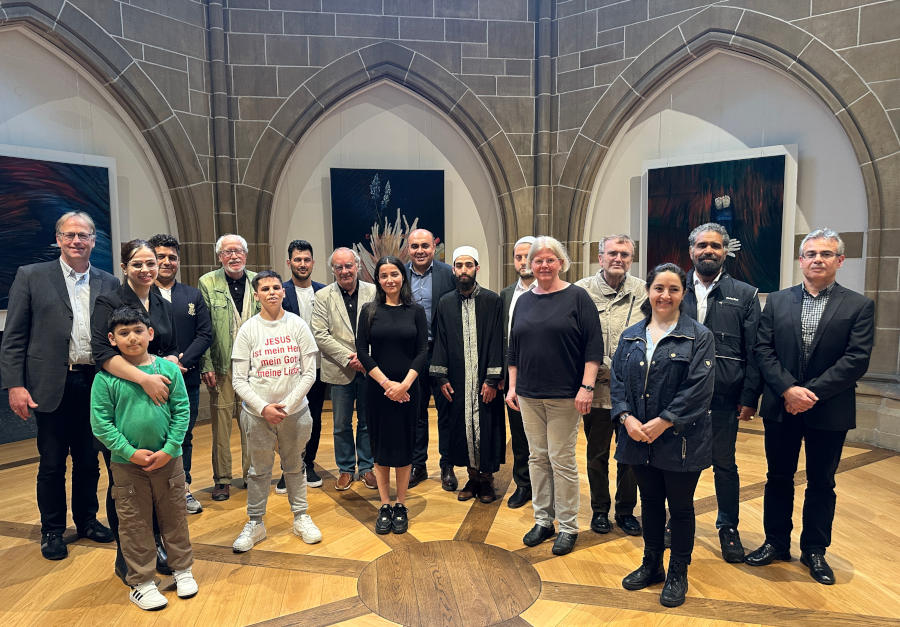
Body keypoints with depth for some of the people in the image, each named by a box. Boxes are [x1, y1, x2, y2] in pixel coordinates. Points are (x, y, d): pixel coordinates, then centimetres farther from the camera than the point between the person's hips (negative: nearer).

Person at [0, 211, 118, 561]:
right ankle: (52, 530, 27)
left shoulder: (108, 283, 6)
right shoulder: (31, 276, 0)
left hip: (95, 384, 2)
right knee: (52, 463, 10)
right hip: (52, 385, -2)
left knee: (89, 460, 14)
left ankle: (87, 520, 33)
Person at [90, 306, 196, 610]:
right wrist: (130, 452, -13)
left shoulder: (169, 369, -6)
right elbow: (101, 423, -7)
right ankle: (141, 582, 27)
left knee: (174, 517, 15)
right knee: (135, 525, 10)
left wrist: (169, 450, -10)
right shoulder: (105, 377, -8)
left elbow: (182, 411, -4)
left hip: (168, 460, 1)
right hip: (127, 464, -1)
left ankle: (182, 569, 34)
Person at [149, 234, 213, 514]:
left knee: (184, 436, 12)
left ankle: (182, 488, 25)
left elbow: (205, 334, 4)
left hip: (187, 378, 3)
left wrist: (181, 360, -9)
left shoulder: (193, 296, 10)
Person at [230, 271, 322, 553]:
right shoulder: (248, 330, -3)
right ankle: (255, 523, 29)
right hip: (258, 413, 0)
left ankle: (301, 517, 31)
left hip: (295, 411, 1)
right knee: (259, 470, 11)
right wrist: (264, 408, -15)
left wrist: (287, 405, -11)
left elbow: (309, 373, -4)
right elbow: (239, 380, -4)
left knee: (294, 466, 15)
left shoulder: (297, 325, -2)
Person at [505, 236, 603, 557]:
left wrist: (586, 387, -14)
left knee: (562, 460, 2)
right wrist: (512, 386, 11)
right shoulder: (524, 301, 11)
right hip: (529, 395, 5)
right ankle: (543, 521, 25)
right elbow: (514, 349, 15)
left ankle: (568, 527, 17)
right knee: (537, 457, 12)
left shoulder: (577, 297, -4)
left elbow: (594, 346, -7)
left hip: (564, 396, -5)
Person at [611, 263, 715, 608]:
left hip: (680, 440, -3)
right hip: (638, 438, 4)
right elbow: (617, 381, 4)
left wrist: (662, 422, -18)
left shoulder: (698, 336, -6)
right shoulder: (631, 336, 7)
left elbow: (698, 388, -14)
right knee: (650, 502, 18)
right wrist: (626, 417, -11)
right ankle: (651, 564, 36)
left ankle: (678, 573, 30)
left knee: (680, 507, 11)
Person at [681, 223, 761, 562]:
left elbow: (754, 352, -1)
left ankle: (728, 528, 30)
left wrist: (749, 398, -6)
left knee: (725, 466, 11)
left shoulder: (745, 295, 2)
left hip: (724, 398, -1)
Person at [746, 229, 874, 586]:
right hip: (781, 407, 2)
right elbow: (764, 350, -3)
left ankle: (814, 550, 29)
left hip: (829, 412, -1)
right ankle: (776, 543, 29)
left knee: (821, 483, 12)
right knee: (778, 478, 13)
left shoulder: (858, 306, -2)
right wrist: (788, 389, -16)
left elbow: (857, 359, -11)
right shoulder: (777, 301, 3)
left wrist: (811, 392, -18)